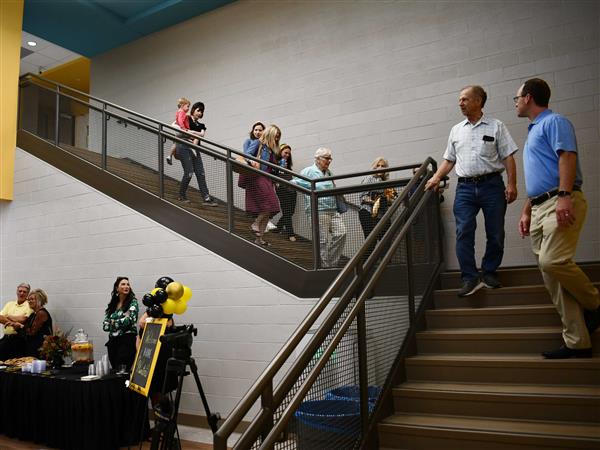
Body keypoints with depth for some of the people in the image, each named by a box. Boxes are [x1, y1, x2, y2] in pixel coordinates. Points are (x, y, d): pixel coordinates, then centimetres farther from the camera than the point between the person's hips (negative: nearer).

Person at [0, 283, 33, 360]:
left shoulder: (29, 305, -1)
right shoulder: (9, 304, 17)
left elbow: (23, 319, -14)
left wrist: (8, 317, 0)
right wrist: (11, 322, -12)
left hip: (18, 337, -5)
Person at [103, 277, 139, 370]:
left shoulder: (132, 301, -1)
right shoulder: (112, 304, 12)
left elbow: (130, 320, -14)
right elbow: (105, 325, 5)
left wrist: (114, 322, -3)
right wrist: (123, 320, -8)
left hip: (127, 340, -5)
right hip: (113, 341, 5)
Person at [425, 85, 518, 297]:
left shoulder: (496, 126, 5)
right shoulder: (456, 130, 15)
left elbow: (508, 158, 1)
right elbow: (449, 160, 18)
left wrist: (511, 184, -8)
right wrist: (436, 178, 4)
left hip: (492, 185, -2)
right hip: (465, 187, 2)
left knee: (495, 233, 4)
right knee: (463, 233, -9)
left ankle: (489, 272, 20)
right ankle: (470, 278, -5)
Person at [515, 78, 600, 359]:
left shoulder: (554, 121, 2)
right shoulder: (533, 131, 28)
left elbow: (567, 157, -15)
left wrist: (564, 196, -27)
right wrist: (526, 213, 23)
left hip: (560, 202, -9)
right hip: (539, 208, 9)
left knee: (553, 261, -26)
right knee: (553, 279, 2)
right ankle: (577, 343, 6)